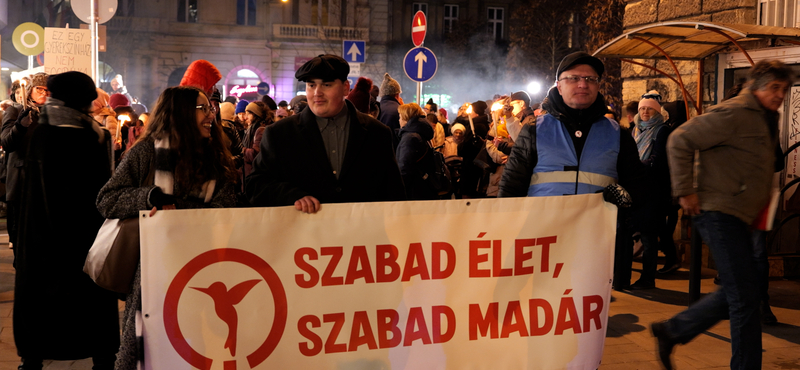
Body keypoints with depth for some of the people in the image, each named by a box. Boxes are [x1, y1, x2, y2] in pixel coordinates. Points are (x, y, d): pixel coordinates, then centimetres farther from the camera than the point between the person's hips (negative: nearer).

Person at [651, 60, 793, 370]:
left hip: (738, 217, 10)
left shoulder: (767, 120, 17)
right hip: (720, 214, -10)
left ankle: (671, 331, 23)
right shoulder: (733, 113, -13)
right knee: (746, 298, -7)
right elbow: (680, 140, -17)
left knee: (738, 294, 15)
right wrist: (685, 191, -18)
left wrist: (762, 201, 16)